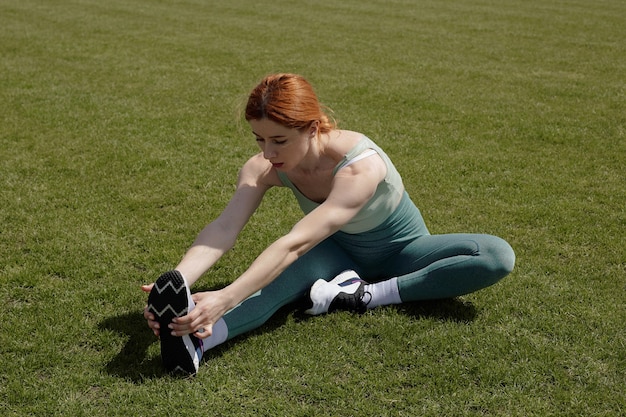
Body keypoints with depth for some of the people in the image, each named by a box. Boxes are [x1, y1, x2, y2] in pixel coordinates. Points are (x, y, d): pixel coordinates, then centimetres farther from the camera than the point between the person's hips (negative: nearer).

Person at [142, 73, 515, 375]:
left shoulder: (361, 166, -37)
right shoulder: (264, 167, -21)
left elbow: (295, 243, -48)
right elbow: (224, 228, -35)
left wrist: (223, 300, -56)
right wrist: (177, 282, -53)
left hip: (399, 252, -2)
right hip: (339, 253, 2)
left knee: (498, 256, -29)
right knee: (290, 272, -35)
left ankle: (367, 295, -32)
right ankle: (197, 341, -55)